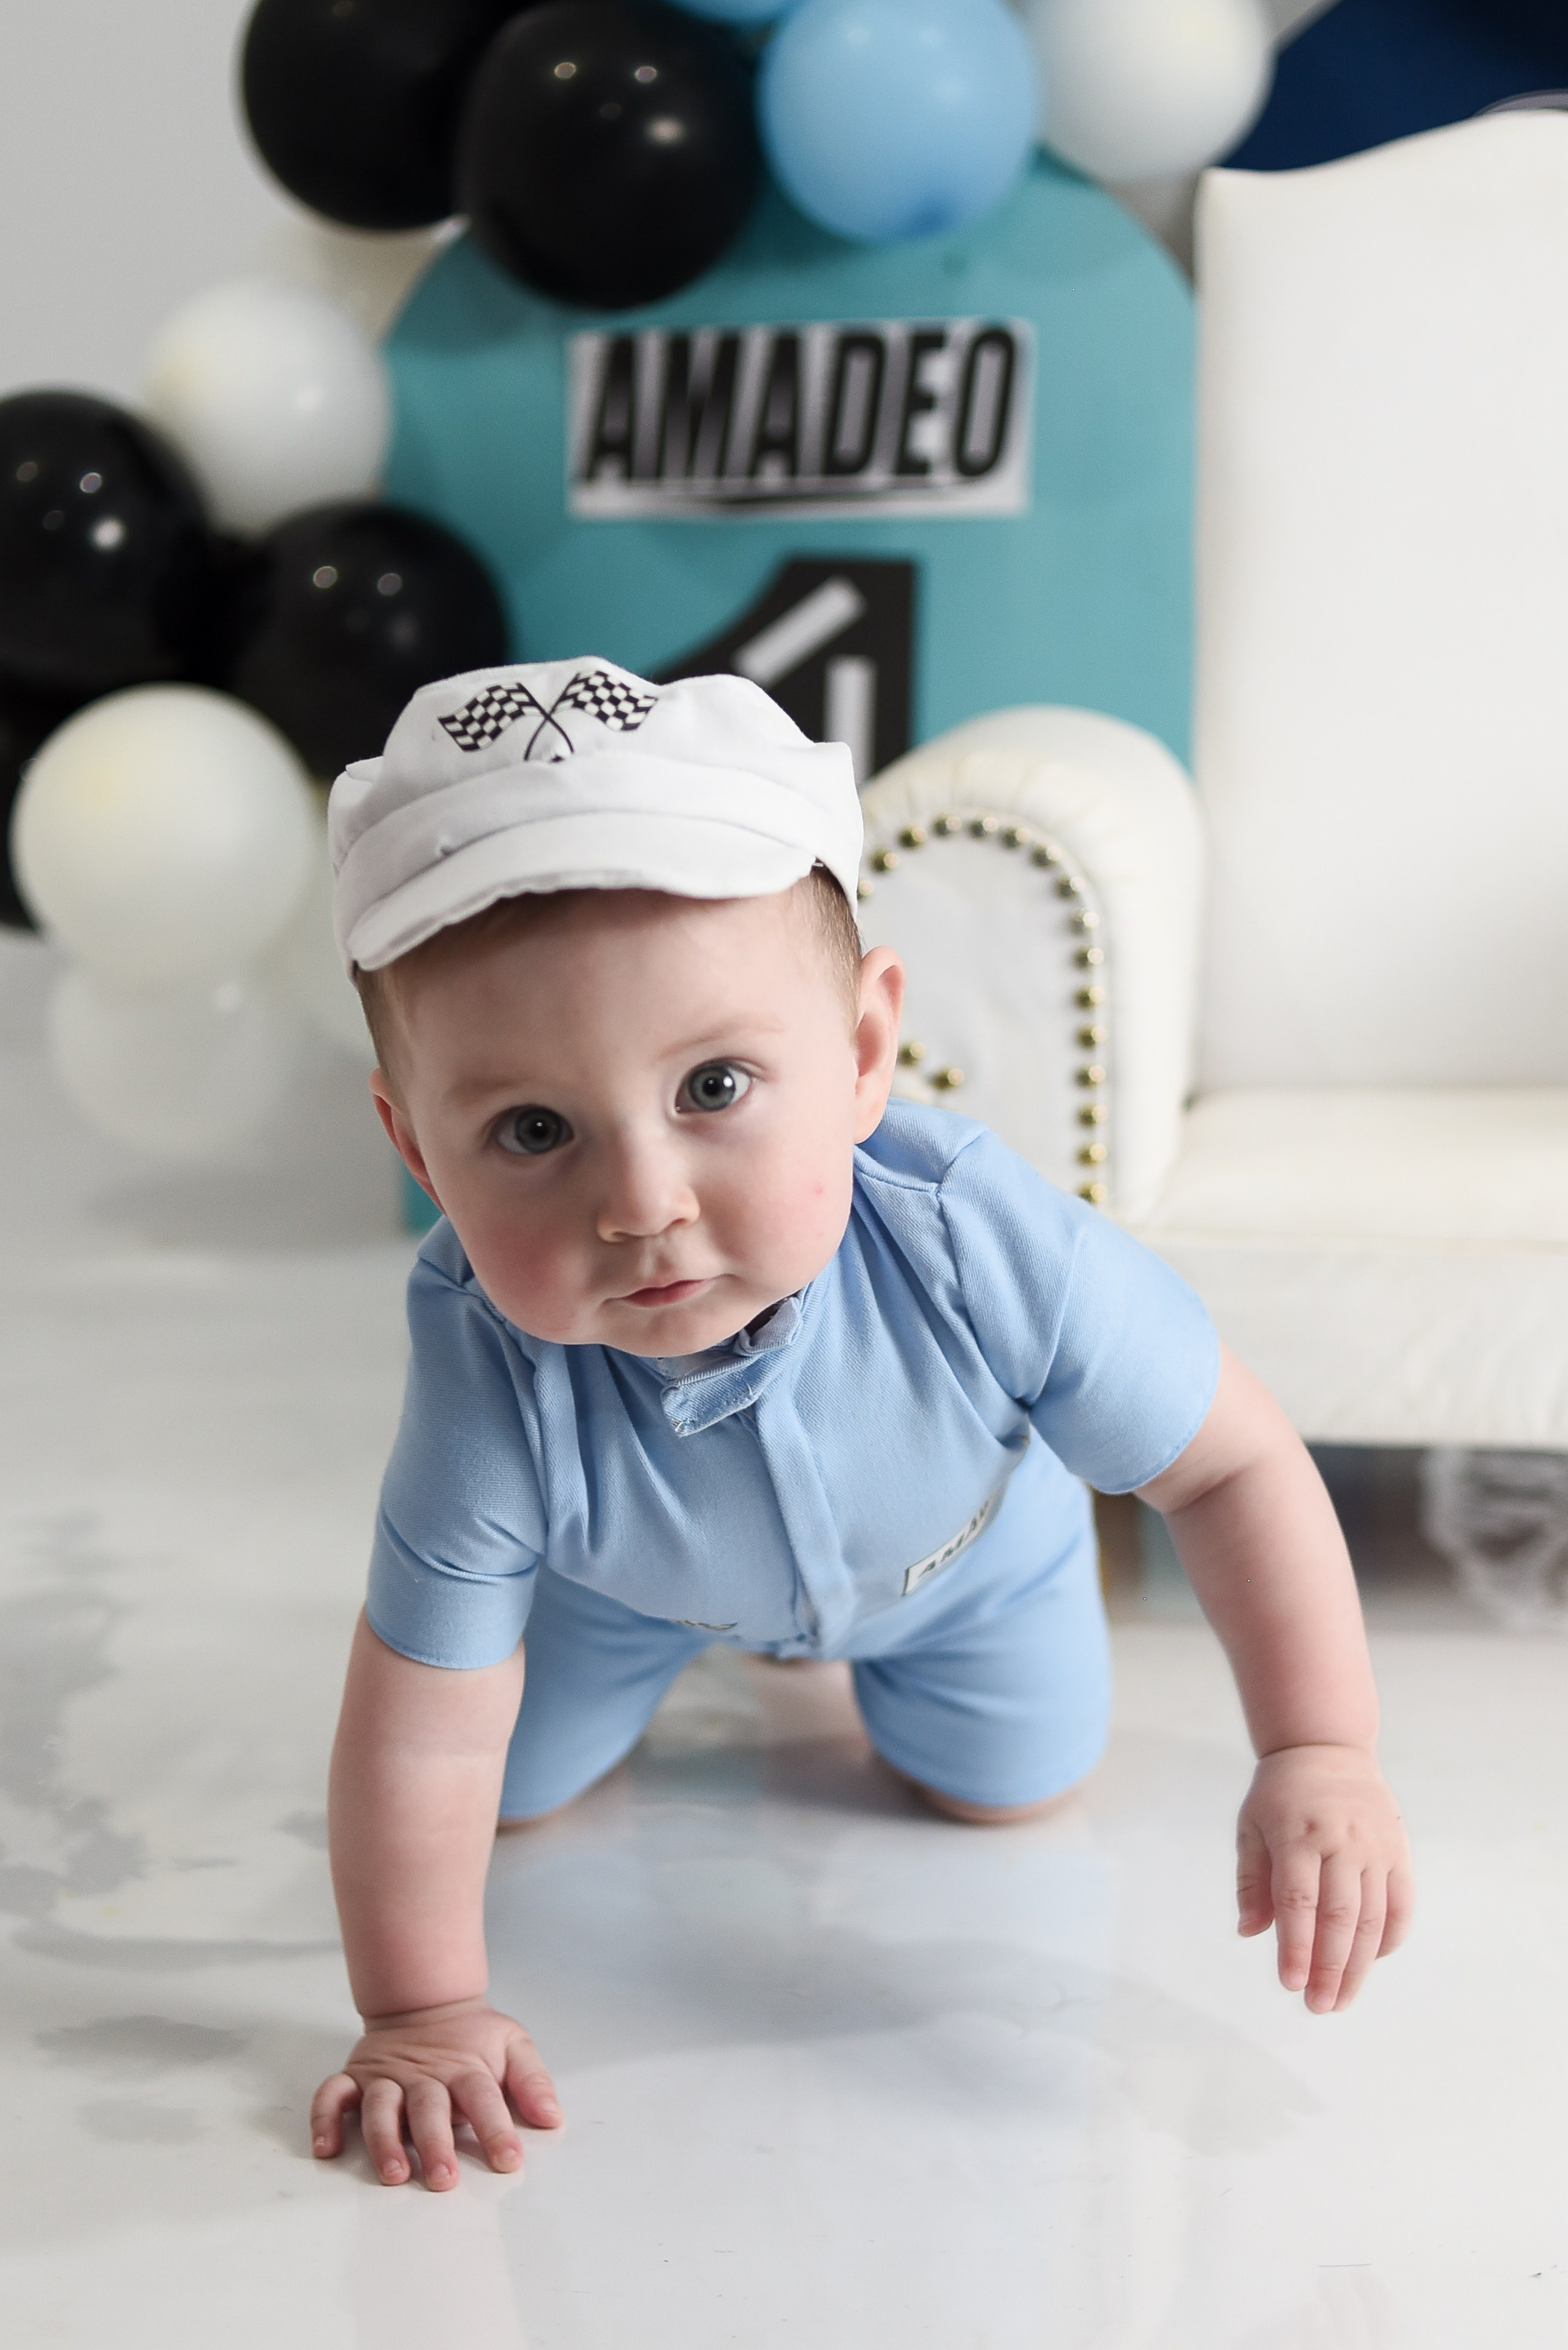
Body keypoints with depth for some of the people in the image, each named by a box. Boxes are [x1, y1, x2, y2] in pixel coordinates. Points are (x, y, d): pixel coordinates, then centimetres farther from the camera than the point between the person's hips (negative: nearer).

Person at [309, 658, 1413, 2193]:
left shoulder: (988, 1253, -46)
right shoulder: (495, 1392, -45)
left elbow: (1234, 1469, -30)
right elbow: (422, 1734, -30)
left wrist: (1318, 1752, -37)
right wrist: (421, 2015, -22)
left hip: (961, 1545, 0)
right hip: (633, 1578, 0)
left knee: (1008, 1786, 13)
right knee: (517, 1789, 13)